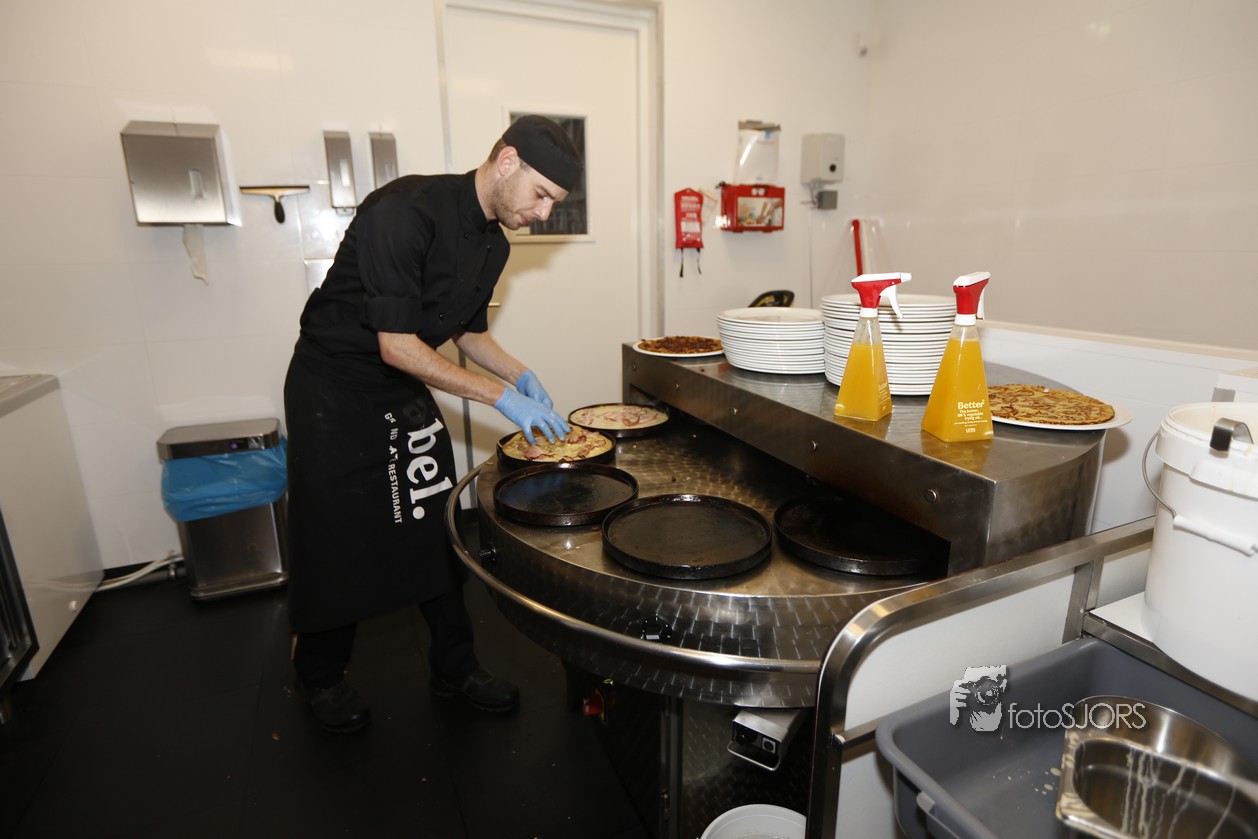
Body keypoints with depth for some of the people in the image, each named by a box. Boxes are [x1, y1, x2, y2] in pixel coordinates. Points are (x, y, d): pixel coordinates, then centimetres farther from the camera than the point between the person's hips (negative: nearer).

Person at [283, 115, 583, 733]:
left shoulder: (494, 242, 0)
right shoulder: (407, 211, -26)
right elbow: (396, 345, -28)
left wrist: (522, 375, -5)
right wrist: (502, 396, -26)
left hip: (405, 391, 7)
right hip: (333, 388, -7)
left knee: (435, 528, 7)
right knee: (335, 537, 5)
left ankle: (454, 665, 25)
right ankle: (320, 674, 30)